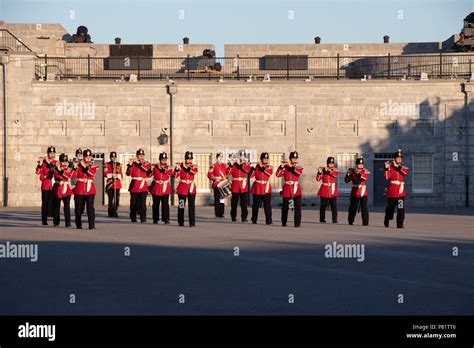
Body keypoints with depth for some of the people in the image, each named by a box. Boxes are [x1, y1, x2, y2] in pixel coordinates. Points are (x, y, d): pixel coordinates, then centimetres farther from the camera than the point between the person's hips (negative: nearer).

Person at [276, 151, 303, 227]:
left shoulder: (299, 168, 7)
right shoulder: (285, 167, 5)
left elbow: (299, 172, -16)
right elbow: (278, 174, -8)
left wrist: (291, 166, -19)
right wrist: (281, 166, -19)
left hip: (296, 189, 0)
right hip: (287, 189, 0)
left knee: (297, 207, -13)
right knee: (285, 207, 9)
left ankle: (297, 223, -12)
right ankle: (284, 223, 25)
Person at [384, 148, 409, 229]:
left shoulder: (402, 168, 9)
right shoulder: (390, 167, -1)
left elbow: (407, 172, -14)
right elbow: (387, 177, -16)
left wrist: (397, 166, -20)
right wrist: (386, 168, -28)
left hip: (401, 190, 2)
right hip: (392, 191, -2)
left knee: (401, 208, -11)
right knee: (390, 207, 11)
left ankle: (400, 224, -9)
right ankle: (386, 221, 33)